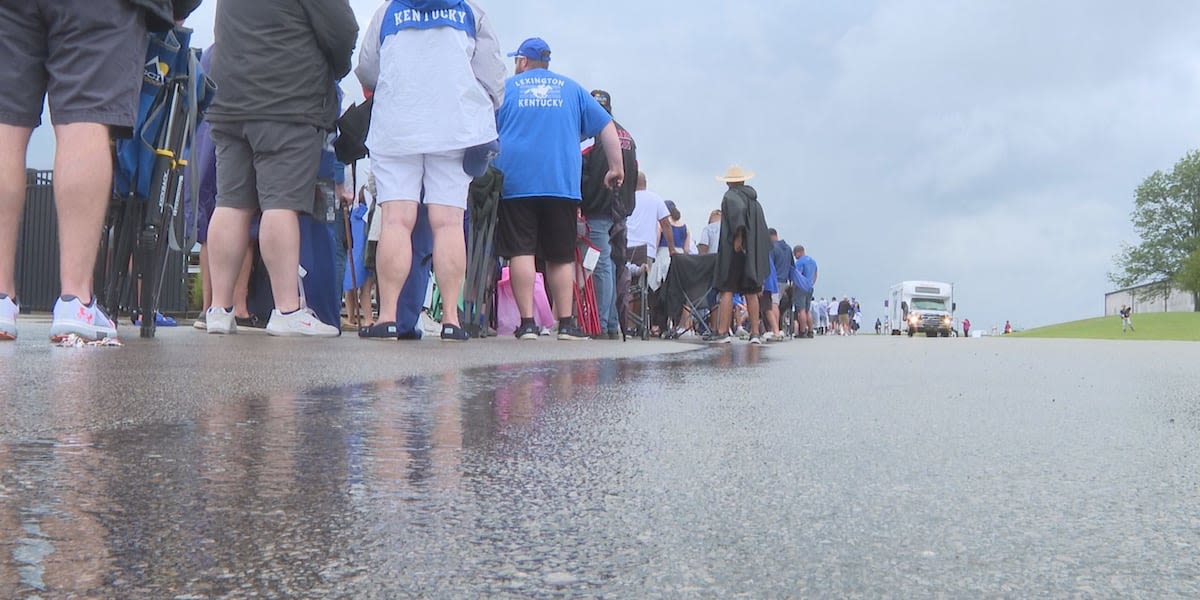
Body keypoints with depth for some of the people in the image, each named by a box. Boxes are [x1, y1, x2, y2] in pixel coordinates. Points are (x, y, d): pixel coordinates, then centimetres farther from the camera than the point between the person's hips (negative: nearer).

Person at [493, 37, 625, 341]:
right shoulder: (571, 89, 17)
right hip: (562, 184, 1)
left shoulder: (505, 88, 12)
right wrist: (617, 167, 14)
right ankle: (566, 323, 4)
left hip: (514, 182, -1)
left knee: (521, 251, -3)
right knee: (562, 256, 7)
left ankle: (527, 322, -9)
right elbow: (607, 126, 12)